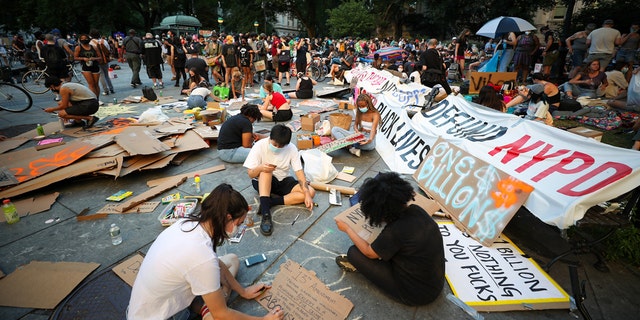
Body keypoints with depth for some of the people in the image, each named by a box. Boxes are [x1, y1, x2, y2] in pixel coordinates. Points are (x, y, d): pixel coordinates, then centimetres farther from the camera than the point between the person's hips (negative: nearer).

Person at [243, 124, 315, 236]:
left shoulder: (292, 149, -14)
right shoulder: (260, 146, -19)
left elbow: (299, 172, -15)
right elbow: (250, 174, -17)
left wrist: (307, 194, -26)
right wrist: (260, 168, -40)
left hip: (283, 181, 3)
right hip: (262, 182, -3)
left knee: (311, 192, -18)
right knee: (266, 170, -37)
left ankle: (269, 202, -25)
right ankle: (265, 213, -43)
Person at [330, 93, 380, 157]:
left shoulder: (375, 114, -13)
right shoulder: (359, 112, 5)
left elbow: (373, 129, -25)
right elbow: (355, 124, 5)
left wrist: (370, 139, -48)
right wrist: (357, 131, -22)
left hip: (368, 139, -6)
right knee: (334, 129, -13)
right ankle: (352, 147, -30)